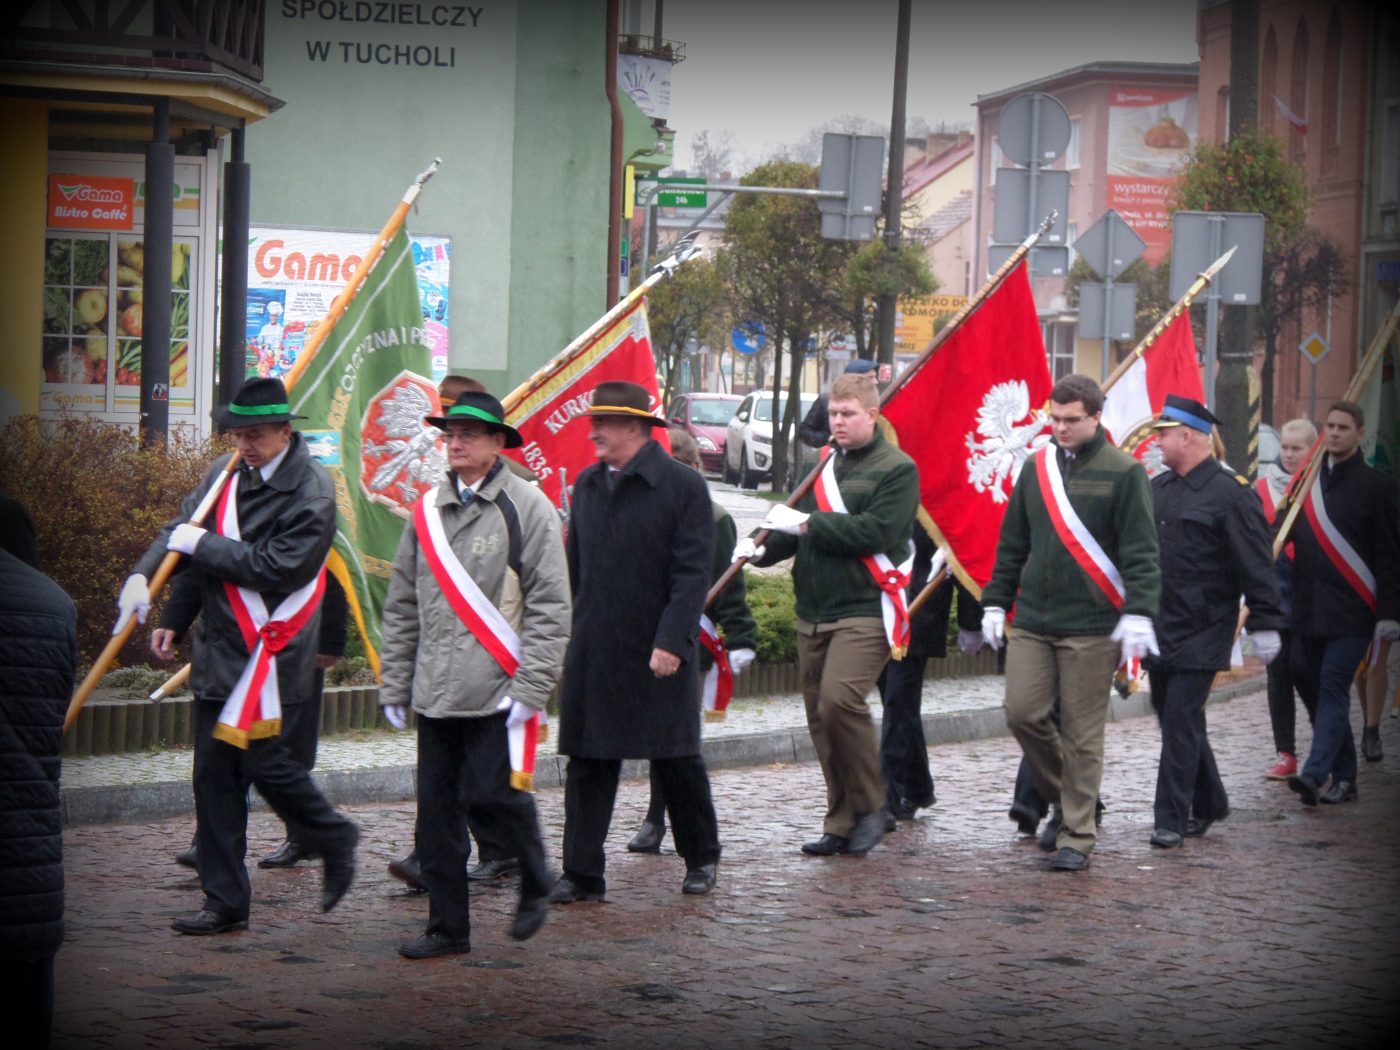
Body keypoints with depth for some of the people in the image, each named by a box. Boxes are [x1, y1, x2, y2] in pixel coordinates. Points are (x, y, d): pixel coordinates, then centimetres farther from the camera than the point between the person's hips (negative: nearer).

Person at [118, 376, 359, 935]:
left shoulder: (311, 492, -12)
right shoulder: (225, 472, 9)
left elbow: (277, 568, -20)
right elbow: (182, 528, 11)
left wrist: (203, 545, -14)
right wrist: (143, 575, -8)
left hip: (273, 653, -7)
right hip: (220, 648, 7)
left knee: (264, 763, -7)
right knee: (214, 774, 7)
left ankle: (334, 838, 22)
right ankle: (225, 902, 14)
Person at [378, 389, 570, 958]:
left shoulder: (525, 508, -3)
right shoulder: (428, 510, 12)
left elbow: (549, 606, -6)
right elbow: (402, 604, 18)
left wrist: (530, 689, -12)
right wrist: (394, 685, 14)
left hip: (495, 691, -5)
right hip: (435, 692, 5)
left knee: (491, 792, -11)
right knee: (436, 809, 5)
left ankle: (535, 885, 16)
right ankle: (448, 926, 13)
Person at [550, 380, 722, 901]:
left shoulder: (683, 486, -8)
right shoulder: (589, 485, 10)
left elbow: (692, 573, -12)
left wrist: (671, 641, -19)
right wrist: (568, 634, 10)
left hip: (658, 653, -5)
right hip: (592, 653, 5)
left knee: (677, 761, 7)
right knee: (587, 763, 2)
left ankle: (701, 858, 25)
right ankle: (582, 873, 6)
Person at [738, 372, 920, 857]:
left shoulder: (896, 469, -4)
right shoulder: (821, 465, 17)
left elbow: (877, 531, -17)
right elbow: (796, 525, 17)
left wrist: (807, 524, -14)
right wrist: (764, 547, -4)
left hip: (865, 610, -7)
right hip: (813, 611, 7)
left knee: (840, 700, -22)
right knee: (819, 715, 7)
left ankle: (870, 806, -5)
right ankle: (841, 824, 15)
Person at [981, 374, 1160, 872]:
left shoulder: (1123, 473, -2)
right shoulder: (1037, 468, 12)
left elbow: (1140, 551, -6)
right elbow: (1012, 545, 18)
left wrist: (1137, 613, -15)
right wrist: (995, 602, 14)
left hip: (1092, 626, -5)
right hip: (1032, 621, 5)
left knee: (1083, 733, -2)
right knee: (1022, 714, -3)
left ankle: (1077, 835, 6)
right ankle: (1062, 799, 20)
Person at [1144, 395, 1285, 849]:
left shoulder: (1232, 494, -10)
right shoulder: (1157, 489, 11)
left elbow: (1257, 567, -11)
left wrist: (1265, 624, -13)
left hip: (1201, 633, -7)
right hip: (1159, 630, 7)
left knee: (1181, 722, -9)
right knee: (1176, 720, 13)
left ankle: (1171, 820, -6)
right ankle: (1209, 803, 30)